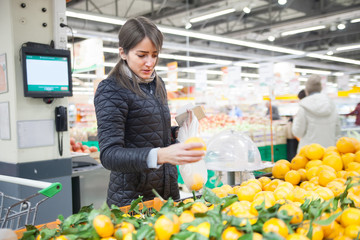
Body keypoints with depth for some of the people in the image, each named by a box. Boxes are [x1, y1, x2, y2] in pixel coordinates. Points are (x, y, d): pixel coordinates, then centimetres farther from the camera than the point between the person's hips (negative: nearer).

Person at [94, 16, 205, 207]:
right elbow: (109, 154, -24)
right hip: (132, 197, -7)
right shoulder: (111, 89, -14)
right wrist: (160, 155, -39)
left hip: (168, 191, 7)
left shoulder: (157, 84, 9)